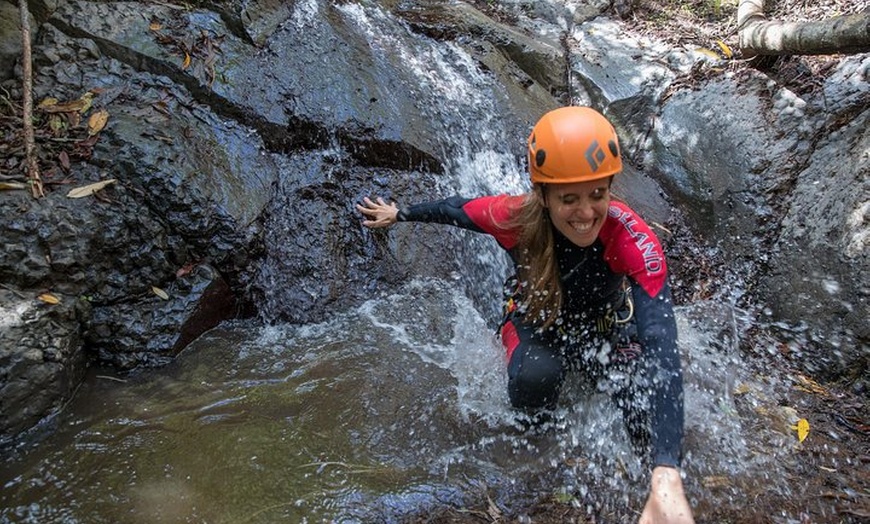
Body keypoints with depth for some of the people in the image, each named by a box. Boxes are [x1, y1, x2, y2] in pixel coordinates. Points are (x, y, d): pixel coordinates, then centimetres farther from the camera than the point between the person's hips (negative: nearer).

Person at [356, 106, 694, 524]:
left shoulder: (634, 241, -37)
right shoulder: (514, 218, -33)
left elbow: (661, 345, -46)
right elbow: (456, 209, -10)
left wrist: (666, 478, -58)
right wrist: (398, 214, 9)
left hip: (606, 327, 0)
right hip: (537, 323, 0)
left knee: (651, 417, -23)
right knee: (534, 378, -34)